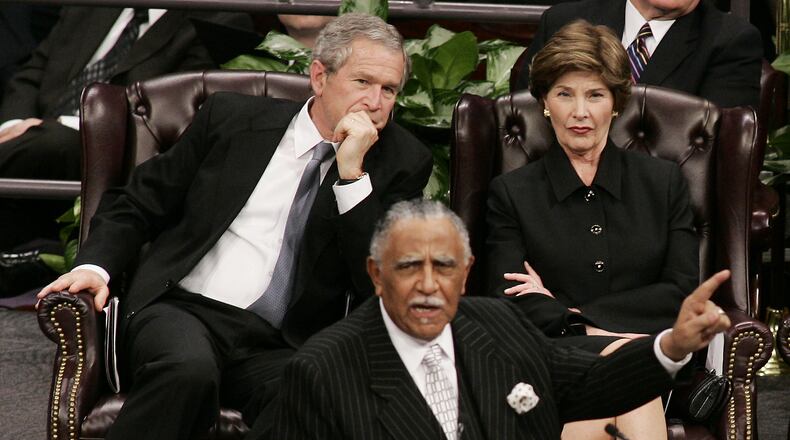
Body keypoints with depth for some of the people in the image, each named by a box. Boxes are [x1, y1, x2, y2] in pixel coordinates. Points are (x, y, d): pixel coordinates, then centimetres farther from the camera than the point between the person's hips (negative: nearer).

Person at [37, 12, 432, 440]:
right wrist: (94, 266, -3)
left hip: (281, 347, 0)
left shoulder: (403, 161, 8)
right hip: (183, 308, 1)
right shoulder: (232, 116, 11)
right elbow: (136, 203, 17)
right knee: (188, 369, -36)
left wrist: (352, 173, -10)